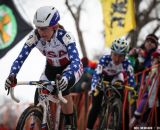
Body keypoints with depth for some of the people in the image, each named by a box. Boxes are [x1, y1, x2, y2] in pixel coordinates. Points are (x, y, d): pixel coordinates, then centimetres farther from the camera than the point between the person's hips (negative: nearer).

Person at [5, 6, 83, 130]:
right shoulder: (35, 37, -26)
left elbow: (75, 61, -46)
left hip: (70, 68, -4)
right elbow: (20, 58, -28)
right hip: (51, 68, 4)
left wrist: (65, 77, -66)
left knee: (63, 88, -33)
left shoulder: (65, 37, -35)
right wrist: (12, 75, -48)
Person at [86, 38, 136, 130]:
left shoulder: (126, 62, -30)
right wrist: (93, 88, -58)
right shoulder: (105, 59, -35)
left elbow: (131, 77, -32)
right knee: (96, 107, -14)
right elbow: (96, 74, -42)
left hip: (115, 79, 2)